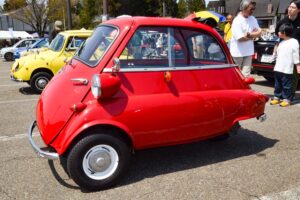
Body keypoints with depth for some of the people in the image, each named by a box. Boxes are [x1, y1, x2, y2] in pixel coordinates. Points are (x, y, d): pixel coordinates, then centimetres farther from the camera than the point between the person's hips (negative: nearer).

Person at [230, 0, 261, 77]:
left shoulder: (253, 19, 7)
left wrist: (250, 34, -15)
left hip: (248, 52, 6)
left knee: (246, 75, 2)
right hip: (237, 52, -5)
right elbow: (240, 38, -21)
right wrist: (253, 36, -5)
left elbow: (259, 32, 6)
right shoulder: (237, 21, -15)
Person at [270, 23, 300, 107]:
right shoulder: (281, 43, 16)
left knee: (286, 86, -1)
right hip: (278, 69, 8)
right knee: (278, 85, 13)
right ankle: (277, 97, 22)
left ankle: (286, 99, 6)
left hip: (287, 70, -7)